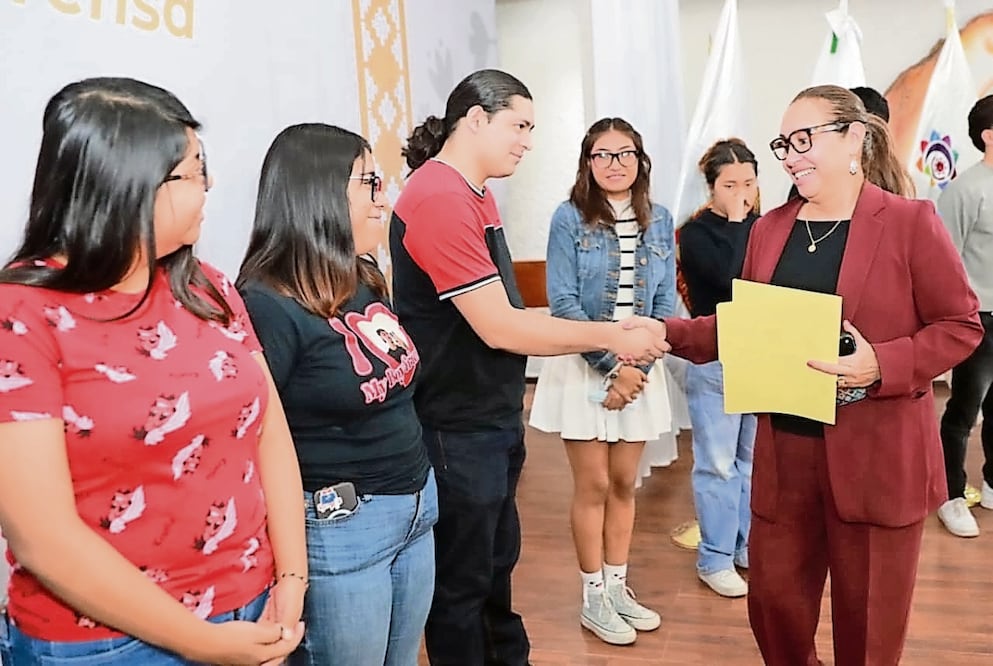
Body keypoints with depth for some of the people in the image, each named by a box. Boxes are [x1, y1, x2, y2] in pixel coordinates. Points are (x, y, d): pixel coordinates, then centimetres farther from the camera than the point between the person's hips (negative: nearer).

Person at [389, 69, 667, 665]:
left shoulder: (476, 195, 11)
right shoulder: (440, 199, -21)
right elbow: (500, 328, -23)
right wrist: (611, 336, -16)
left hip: (493, 422, 10)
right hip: (458, 432, -10)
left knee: (498, 563, 24)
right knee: (463, 582, 9)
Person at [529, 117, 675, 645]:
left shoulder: (659, 220, 5)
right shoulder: (569, 218, -6)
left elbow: (665, 302, 3)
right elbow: (562, 302, -12)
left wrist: (639, 367, -9)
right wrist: (612, 365, -16)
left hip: (641, 368, 4)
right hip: (584, 367, -3)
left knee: (624, 484, 12)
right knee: (593, 486, 4)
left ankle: (617, 587, 28)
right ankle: (593, 599, 19)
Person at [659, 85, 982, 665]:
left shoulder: (911, 221, -7)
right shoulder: (769, 229, 7)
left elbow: (960, 325, -6)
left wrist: (881, 365, -22)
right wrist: (669, 333, -3)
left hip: (878, 457, -4)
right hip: (784, 451, 4)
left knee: (868, 618, 14)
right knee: (773, 599, 16)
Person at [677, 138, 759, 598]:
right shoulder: (695, 234, -6)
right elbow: (729, 276, -23)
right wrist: (737, 223, -13)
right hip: (713, 363, -4)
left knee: (755, 459, 14)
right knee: (718, 465, 2)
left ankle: (749, 545, 31)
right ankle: (715, 558, 16)